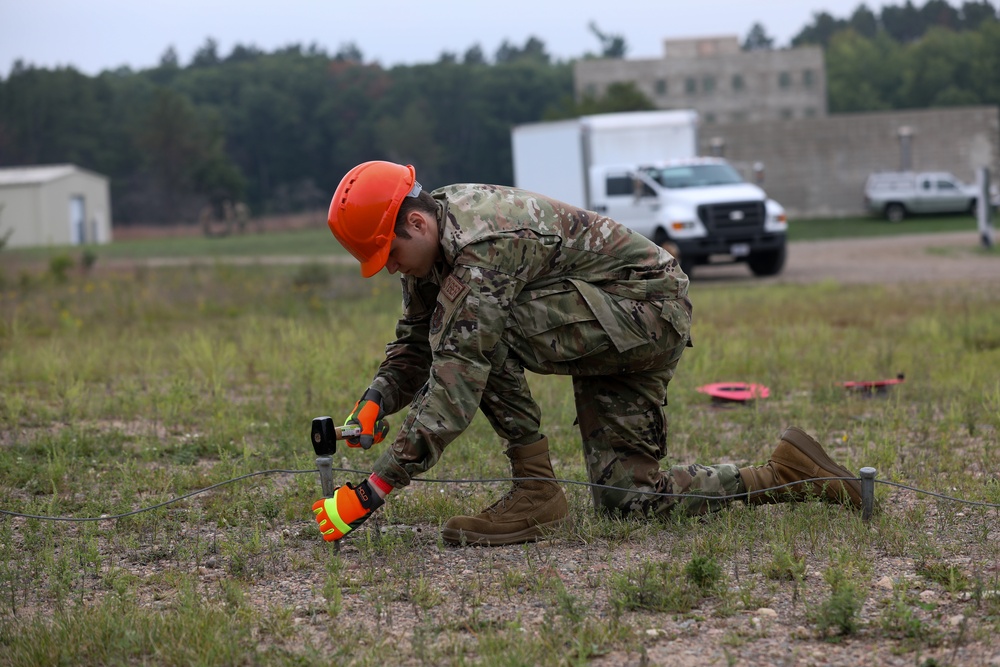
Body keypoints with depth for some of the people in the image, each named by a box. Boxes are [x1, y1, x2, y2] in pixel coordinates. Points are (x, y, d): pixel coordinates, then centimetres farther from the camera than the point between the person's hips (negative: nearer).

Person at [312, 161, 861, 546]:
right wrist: (373, 404, -12)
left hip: (648, 309, -10)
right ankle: (785, 478, 13)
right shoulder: (432, 234, 0)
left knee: (475, 331, -26)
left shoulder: (481, 248, -29)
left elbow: (456, 381, -35)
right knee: (627, 497, 5)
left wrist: (372, 491, -35)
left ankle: (536, 492, -16)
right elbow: (413, 346, 10)